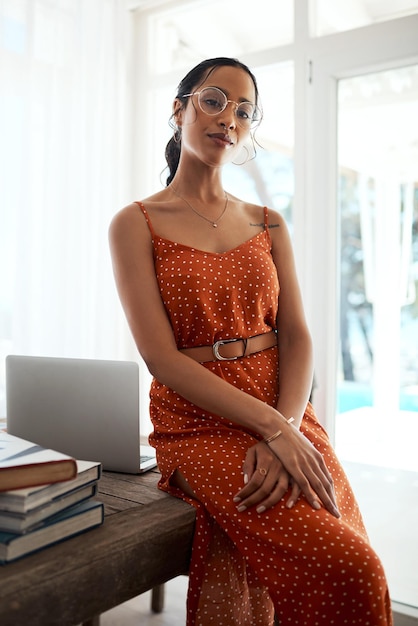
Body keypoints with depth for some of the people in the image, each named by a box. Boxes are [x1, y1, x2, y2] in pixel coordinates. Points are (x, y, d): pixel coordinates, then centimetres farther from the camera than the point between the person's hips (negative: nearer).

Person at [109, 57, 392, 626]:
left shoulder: (268, 224, 14)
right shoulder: (136, 224, 0)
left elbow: (296, 335, 4)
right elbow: (162, 357, -10)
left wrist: (289, 427, -15)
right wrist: (273, 429, -18)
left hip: (286, 416, 5)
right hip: (200, 424, -4)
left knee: (352, 556, -14)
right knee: (350, 570, -21)